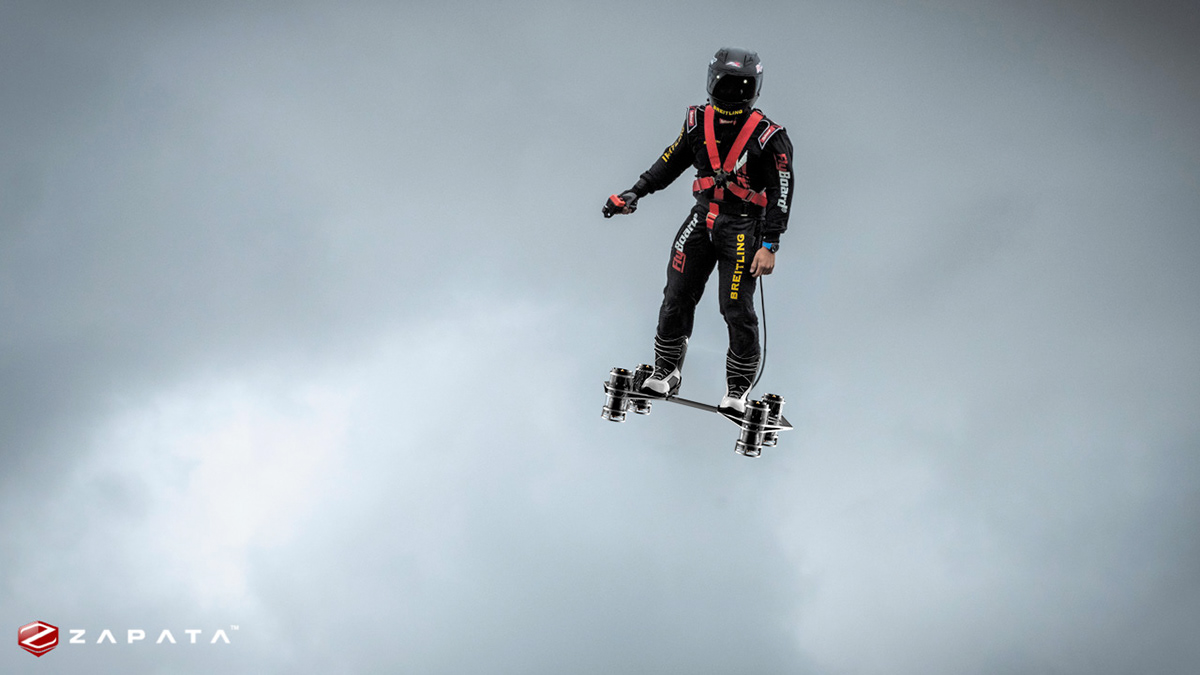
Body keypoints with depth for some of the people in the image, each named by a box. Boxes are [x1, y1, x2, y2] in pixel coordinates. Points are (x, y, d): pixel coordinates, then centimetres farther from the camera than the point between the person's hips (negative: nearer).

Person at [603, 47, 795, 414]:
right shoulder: (699, 122, 1)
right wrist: (636, 192, 11)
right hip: (702, 219, 5)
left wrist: (769, 246, -15)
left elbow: (780, 193, -11)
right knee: (677, 297, 6)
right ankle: (666, 372, 23)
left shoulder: (767, 136, -13)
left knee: (736, 309, -6)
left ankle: (739, 387, 11)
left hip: (742, 228, -4)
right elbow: (672, 161, 17)